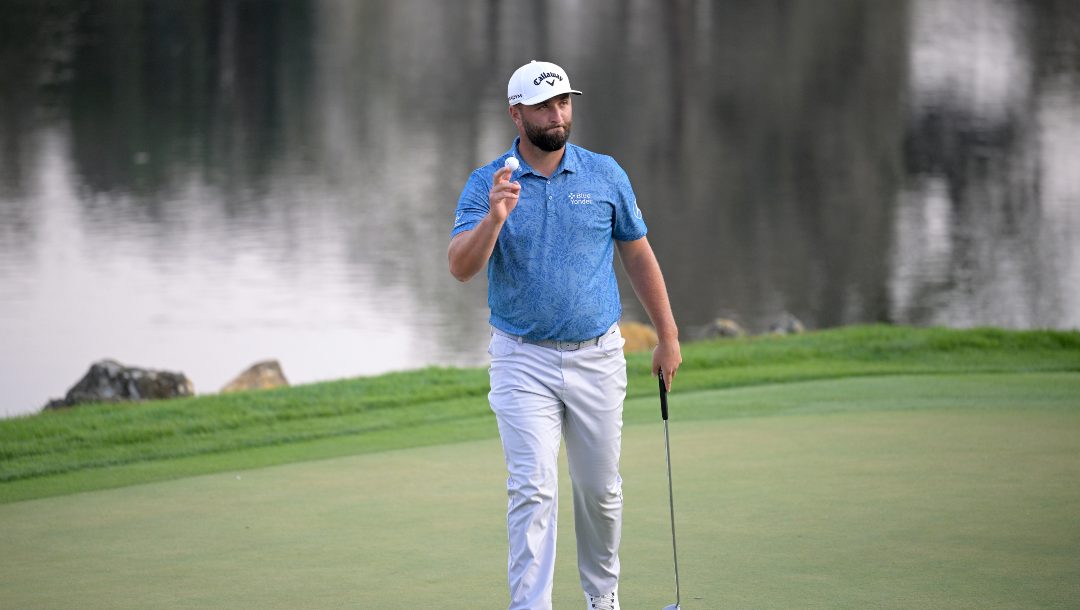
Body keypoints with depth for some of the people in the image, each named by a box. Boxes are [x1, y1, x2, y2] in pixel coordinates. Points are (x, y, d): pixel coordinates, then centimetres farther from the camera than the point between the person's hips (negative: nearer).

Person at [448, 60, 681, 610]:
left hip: (597, 357, 2)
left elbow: (638, 255, 11)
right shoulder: (486, 185, -3)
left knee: (600, 490, 11)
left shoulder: (606, 175, 3)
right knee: (533, 491, -11)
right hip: (524, 361, -2)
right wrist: (494, 219, -33)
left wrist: (668, 336, 10)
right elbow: (461, 267, -15)